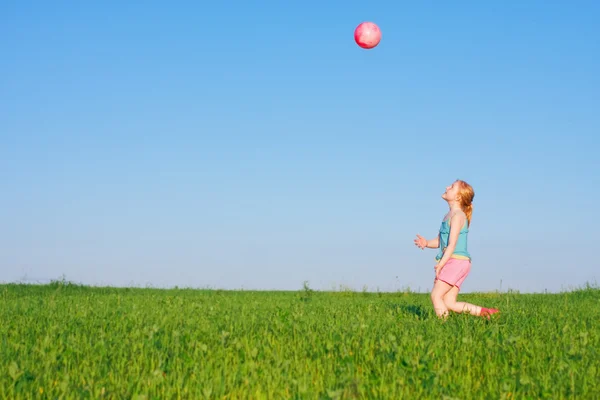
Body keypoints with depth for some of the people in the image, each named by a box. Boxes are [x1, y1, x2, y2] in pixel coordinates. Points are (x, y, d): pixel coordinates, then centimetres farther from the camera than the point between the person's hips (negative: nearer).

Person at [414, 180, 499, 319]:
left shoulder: (458, 216, -10)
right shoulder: (449, 215, 19)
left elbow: (452, 244, -16)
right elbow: (440, 241, 21)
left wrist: (440, 264, -20)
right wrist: (427, 243, 0)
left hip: (457, 261, -9)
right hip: (452, 263, 9)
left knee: (436, 295, -14)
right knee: (449, 304, 6)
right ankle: (483, 312, 10)